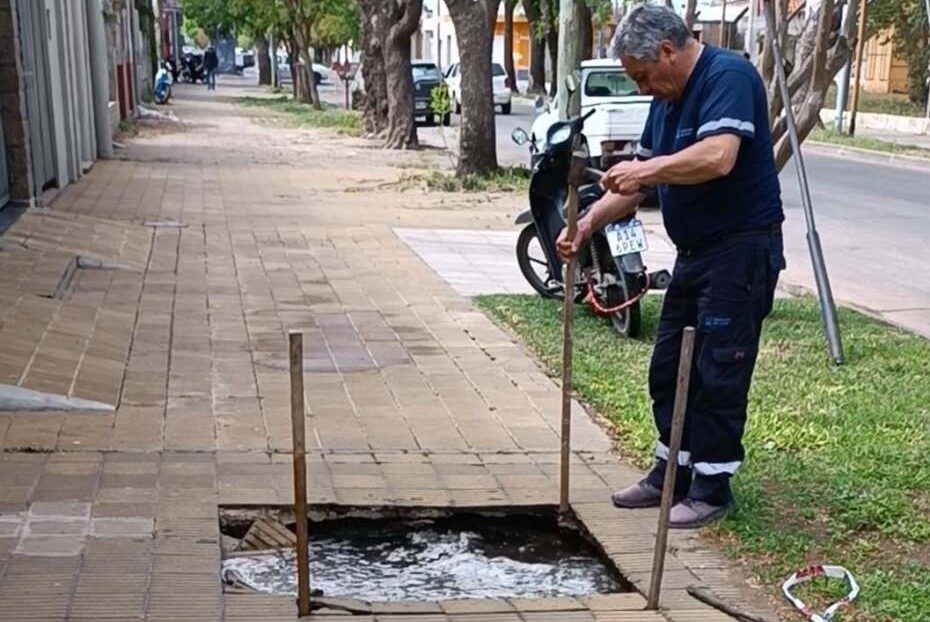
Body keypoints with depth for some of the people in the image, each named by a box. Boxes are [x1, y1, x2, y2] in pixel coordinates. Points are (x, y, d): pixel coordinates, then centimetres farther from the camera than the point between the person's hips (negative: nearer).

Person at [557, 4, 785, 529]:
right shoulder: (668, 99, 12)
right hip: (695, 251, 10)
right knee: (669, 368, 14)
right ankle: (671, 473, 26)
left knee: (718, 376, -3)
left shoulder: (728, 76, -16)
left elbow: (718, 156, -33)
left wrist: (647, 169, -24)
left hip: (741, 250, -10)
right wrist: (587, 225, 2)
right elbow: (636, 182, 14)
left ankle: (712, 489, 10)